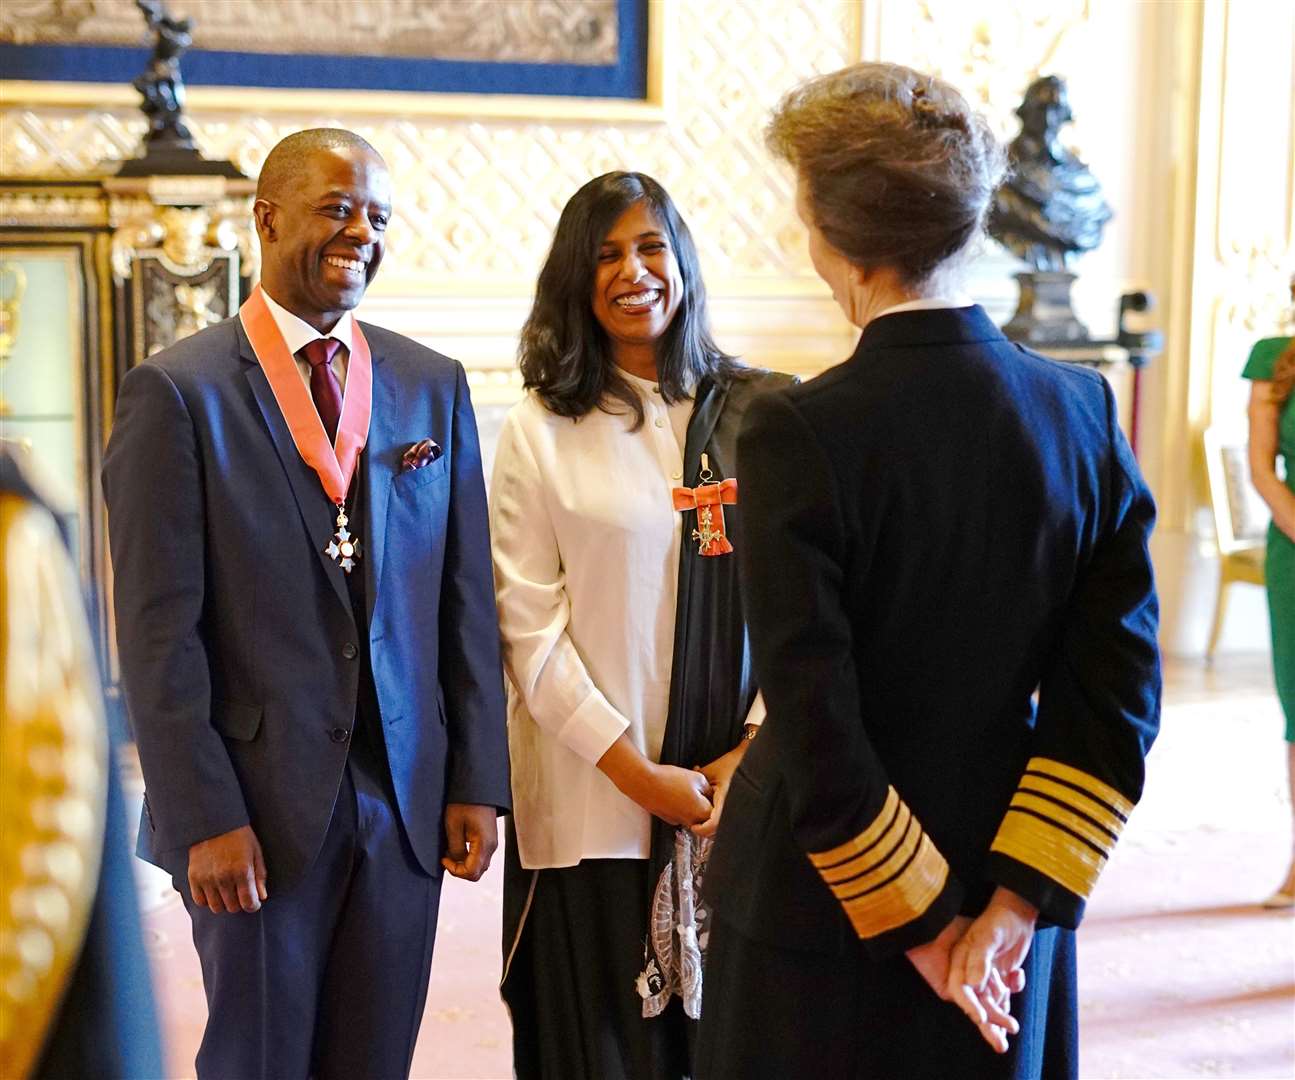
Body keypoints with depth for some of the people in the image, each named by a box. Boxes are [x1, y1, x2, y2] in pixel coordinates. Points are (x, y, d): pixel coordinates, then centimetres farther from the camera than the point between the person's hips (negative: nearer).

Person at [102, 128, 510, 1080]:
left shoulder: (433, 385, 7)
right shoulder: (179, 390, -6)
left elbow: (465, 597, 7)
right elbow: (159, 628, -9)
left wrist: (477, 781, 3)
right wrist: (205, 817, -12)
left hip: (407, 801, 4)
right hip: (260, 804, -4)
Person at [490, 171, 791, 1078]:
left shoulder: (754, 415, 2)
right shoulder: (540, 430, -2)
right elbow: (530, 625, -5)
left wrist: (753, 748, -7)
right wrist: (637, 772, -9)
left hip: (740, 787, 2)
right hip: (591, 794, -1)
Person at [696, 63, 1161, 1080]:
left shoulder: (796, 434, -20)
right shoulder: (1084, 408, -6)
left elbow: (813, 724, -20)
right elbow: (1118, 691, -7)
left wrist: (916, 919, -9)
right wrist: (1017, 900, -6)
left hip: (823, 915, -4)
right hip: (1009, 913, 4)